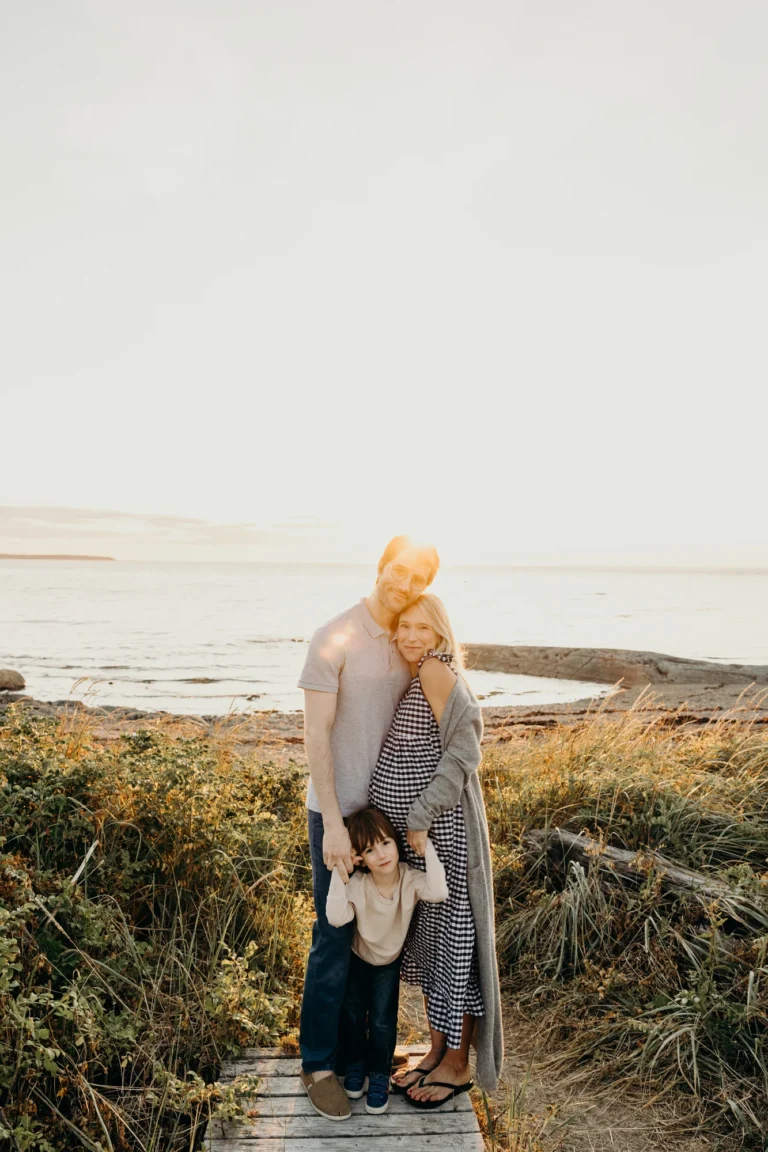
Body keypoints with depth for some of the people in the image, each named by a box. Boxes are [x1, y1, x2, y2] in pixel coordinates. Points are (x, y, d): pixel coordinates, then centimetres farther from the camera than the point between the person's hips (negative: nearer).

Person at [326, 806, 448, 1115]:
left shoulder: (411, 879, -31)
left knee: (383, 1020, -5)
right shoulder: (357, 885, -31)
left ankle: (379, 1076, 20)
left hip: (390, 961, 0)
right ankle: (355, 1063, 29)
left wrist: (427, 845, -49)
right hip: (358, 958, 0)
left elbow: (439, 893, -51)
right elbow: (336, 918, -45)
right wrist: (338, 873, -47)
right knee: (352, 1012, 0)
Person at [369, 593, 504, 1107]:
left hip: (439, 833, -9)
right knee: (422, 944, 18)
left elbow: (464, 748, -25)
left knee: (451, 944, 6)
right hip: (405, 835, 9)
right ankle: (437, 1051, 34)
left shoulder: (437, 671, -18)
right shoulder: (410, 679, 10)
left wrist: (420, 819, -23)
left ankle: (457, 1065, 23)